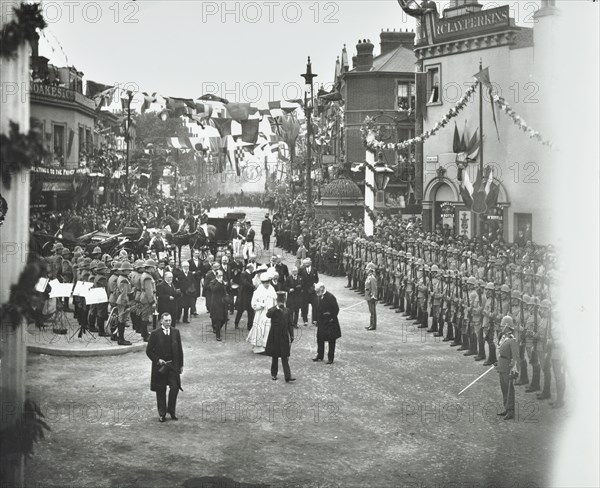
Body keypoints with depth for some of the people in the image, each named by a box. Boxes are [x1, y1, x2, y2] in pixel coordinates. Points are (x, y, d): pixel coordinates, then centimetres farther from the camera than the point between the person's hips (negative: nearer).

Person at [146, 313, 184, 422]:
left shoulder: (175, 332, 7)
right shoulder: (155, 334, -3)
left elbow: (179, 349, 11)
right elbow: (149, 350, 0)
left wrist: (181, 365, 9)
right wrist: (158, 360, -11)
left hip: (173, 365, 2)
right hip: (160, 366, -2)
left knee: (175, 387, -6)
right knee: (160, 391, 4)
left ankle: (172, 410, 12)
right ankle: (162, 413, 13)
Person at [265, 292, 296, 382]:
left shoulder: (287, 310, 7)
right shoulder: (272, 310, -2)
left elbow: (290, 324, 9)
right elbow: (268, 315, -27)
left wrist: (291, 335, 2)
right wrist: (277, 307, -32)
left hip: (284, 337, 2)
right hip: (275, 337, -2)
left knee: (285, 357, -3)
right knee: (275, 357, 9)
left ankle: (287, 376, -9)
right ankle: (273, 374, 22)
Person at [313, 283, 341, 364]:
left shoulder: (330, 297, -17)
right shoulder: (319, 296, 5)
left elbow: (336, 309, -14)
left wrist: (332, 318, -13)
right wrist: (317, 320, 8)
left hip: (330, 323, -7)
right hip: (321, 322, 7)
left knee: (331, 341, 3)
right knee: (320, 339, 13)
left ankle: (330, 358, 8)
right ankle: (320, 356, 25)